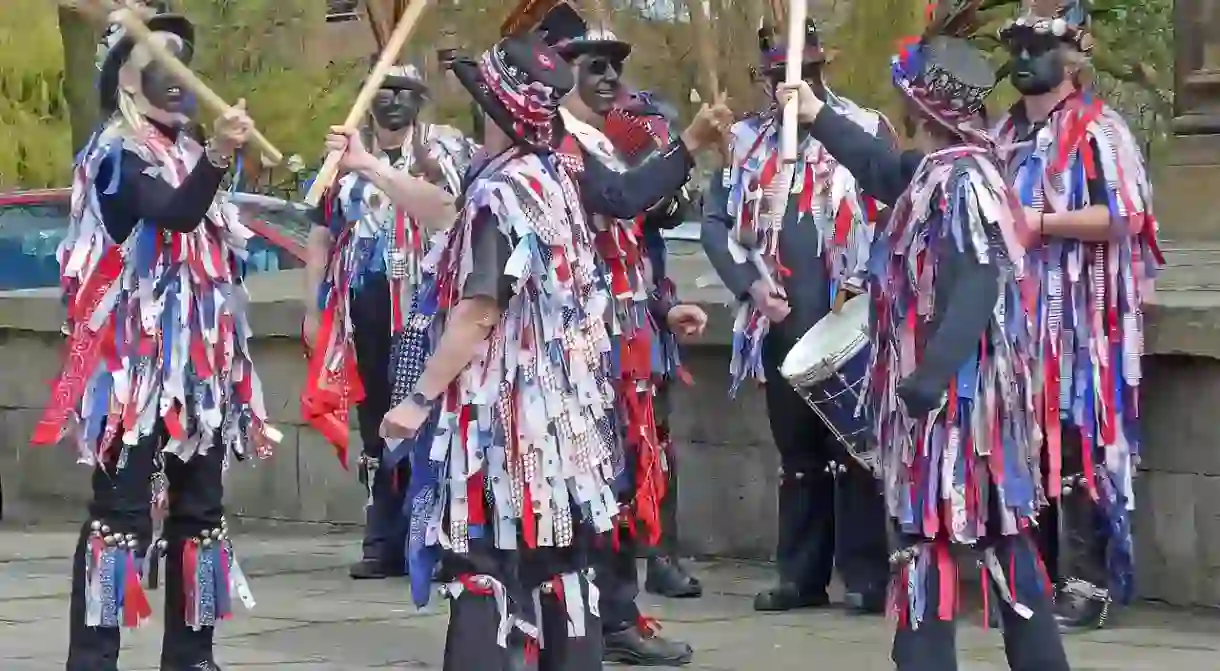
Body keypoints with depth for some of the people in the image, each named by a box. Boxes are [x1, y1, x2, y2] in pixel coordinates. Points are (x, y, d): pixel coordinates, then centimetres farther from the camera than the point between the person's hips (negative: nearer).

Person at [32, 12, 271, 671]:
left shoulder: (191, 152, 17)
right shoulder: (115, 154, -7)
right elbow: (175, 215, -26)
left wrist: (238, 372, 21)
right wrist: (219, 155, -44)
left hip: (200, 367, 8)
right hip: (138, 367, -8)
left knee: (198, 511, 8)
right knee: (121, 511, -12)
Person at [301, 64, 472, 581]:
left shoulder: (443, 149, 1)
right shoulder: (348, 156, 16)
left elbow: (441, 208, -20)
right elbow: (322, 234, 20)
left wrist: (370, 166, -24)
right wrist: (313, 309, 15)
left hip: (423, 309, -5)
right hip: (365, 311, 5)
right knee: (376, 427, 7)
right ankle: (385, 542, 13)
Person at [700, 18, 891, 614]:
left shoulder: (865, 130, 1)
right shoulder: (747, 141, 12)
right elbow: (715, 220, 11)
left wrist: (866, 288, -11)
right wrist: (750, 283, -4)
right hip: (781, 324, 4)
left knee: (852, 447, -4)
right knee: (797, 451, 10)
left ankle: (866, 575, 0)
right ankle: (801, 575, 17)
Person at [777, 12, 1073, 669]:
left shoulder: (964, 179, -17)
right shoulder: (933, 170, 10)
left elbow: (975, 291, -24)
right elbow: (881, 167, 33)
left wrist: (925, 381, -27)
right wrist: (818, 117, 39)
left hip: (952, 391, -9)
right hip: (952, 386, 9)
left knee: (928, 532, -4)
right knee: (998, 530, 11)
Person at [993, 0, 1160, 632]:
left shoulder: (1098, 129, -5)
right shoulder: (1004, 134, 17)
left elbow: (1127, 216, -16)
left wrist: (1038, 220, -17)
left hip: (1075, 321, -7)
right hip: (1014, 318, 7)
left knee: (1075, 449, -8)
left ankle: (1085, 585, -6)